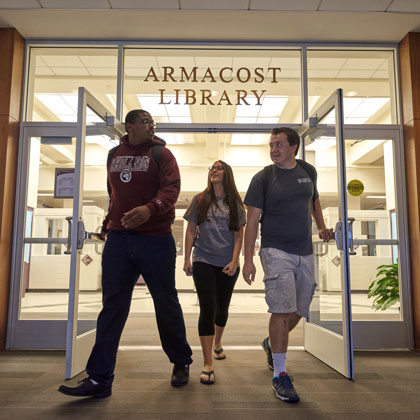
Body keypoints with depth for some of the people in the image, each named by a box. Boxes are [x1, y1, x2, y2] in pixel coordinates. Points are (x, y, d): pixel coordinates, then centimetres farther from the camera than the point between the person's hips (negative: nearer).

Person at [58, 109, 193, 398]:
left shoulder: (161, 153, 1)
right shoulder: (114, 154, 15)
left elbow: (171, 188, -14)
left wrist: (150, 208, -31)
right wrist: (108, 223, 19)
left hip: (155, 239, -3)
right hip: (118, 239, 4)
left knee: (166, 303, 8)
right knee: (112, 306, 2)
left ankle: (181, 363, 28)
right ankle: (99, 379, 10)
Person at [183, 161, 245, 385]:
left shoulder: (235, 203, 6)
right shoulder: (199, 200, 6)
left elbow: (239, 235, 3)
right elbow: (190, 231, 5)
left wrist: (234, 261, -7)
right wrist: (187, 259, 0)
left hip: (227, 264, 2)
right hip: (203, 262, -1)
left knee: (222, 308, 15)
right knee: (207, 309, -9)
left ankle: (217, 343, 42)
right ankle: (207, 364, -4)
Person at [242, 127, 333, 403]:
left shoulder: (308, 172, 8)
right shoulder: (263, 178, -5)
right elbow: (252, 221, -7)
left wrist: (321, 226, 14)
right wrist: (248, 260, -13)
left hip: (305, 253, 5)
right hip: (276, 252, -5)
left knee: (298, 312, 13)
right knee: (283, 310, -11)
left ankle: (272, 344, 41)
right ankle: (280, 375, 3)